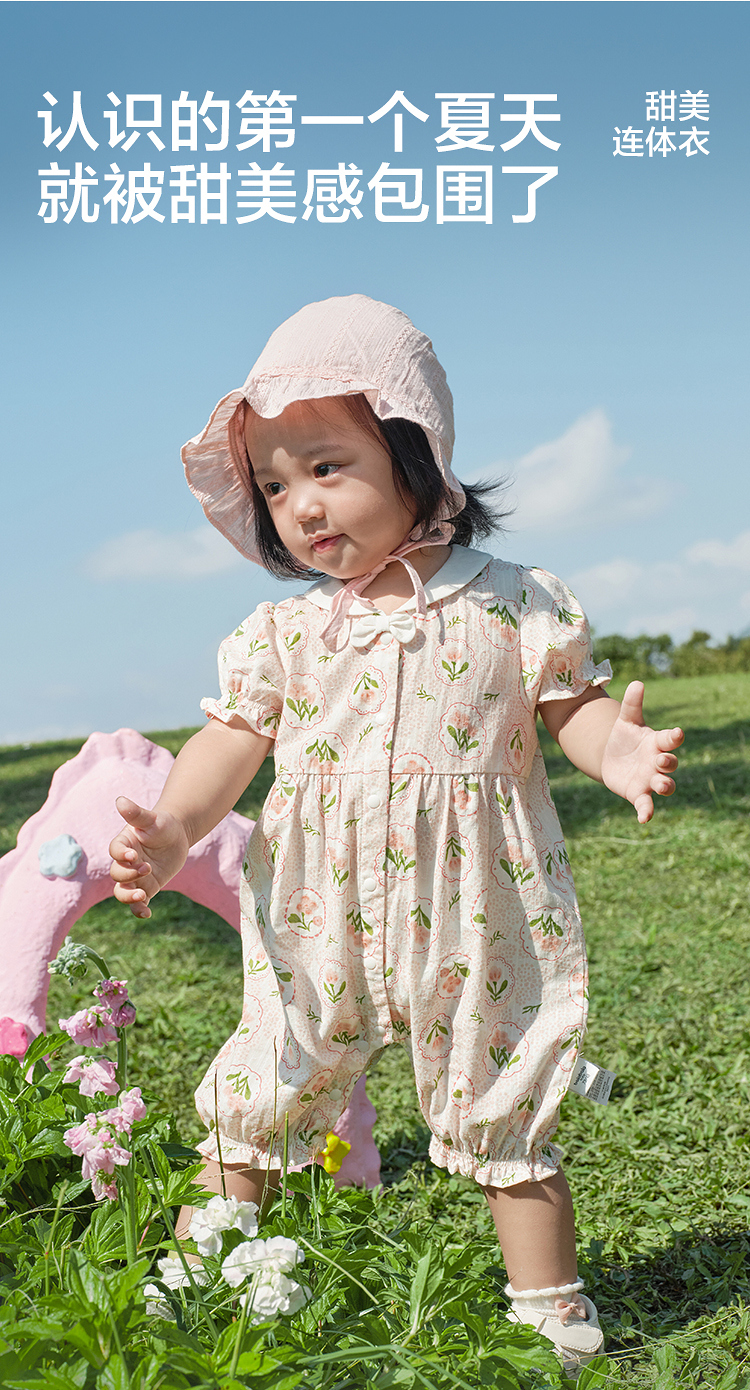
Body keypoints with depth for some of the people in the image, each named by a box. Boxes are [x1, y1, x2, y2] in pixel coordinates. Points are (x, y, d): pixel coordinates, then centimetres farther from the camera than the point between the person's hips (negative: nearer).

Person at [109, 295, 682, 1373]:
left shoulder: (511, 604, -4)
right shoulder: (282, 630, 2)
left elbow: (572, 704, 0)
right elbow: (233, 736, -2)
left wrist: (620, 752, -23)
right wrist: (171, 830, -18)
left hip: (470, 918, -2)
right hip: (318, 922, 2)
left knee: (503, 1118, 10)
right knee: (251, 1100, 10)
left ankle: (551, 1313, 27)